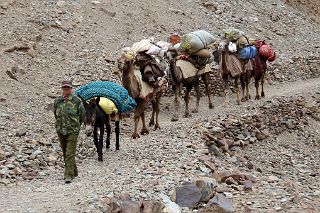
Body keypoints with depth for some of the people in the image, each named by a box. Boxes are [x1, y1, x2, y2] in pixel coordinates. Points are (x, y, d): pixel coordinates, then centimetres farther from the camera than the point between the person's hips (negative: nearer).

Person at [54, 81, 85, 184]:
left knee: (70, 154, -12)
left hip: (72, 131, -5)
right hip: (60, 131, 5)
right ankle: (74, 171, 29)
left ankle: (69, 176, -14)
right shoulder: (57, 101, 6)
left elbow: (82, 115, 6)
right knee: (65, 154, 13)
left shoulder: (77, 100, -5)